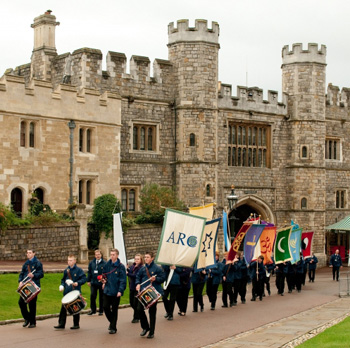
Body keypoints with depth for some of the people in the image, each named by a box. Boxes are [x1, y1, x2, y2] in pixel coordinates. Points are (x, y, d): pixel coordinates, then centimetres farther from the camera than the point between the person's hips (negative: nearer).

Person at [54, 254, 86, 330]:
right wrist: (62, 285, 3)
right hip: (66, 292, 5)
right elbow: (63, 279, 21)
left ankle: (76, 324, 14)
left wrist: (77, 283, -22)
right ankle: (61, 324, 10)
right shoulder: (66, 270, 11)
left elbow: (84, 279, -9)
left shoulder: (78, 270, -5)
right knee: (63, 308, 4)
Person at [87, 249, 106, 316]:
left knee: (101, 297, 6)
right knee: (92, 296, -4)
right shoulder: (91, 263, 8)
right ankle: (93, 310, 8)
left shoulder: (104, 263, -5)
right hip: (93, 283, 3)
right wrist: (88, 281, 9)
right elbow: (89, 272, 14)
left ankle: (101, 311, 16)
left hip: (101, 283, -3)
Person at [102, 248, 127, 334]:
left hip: (116, 292, -4)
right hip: (107, 291, 4)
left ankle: (113, 328, 15)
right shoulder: (107, 264, 5)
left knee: (114, 310, 4)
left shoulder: (121, 266, -9)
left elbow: (123, 280, -12)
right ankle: (111, 321, 27)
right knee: (105, 307, 1)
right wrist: (104, 280, 1)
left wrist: (120, 291, -20)